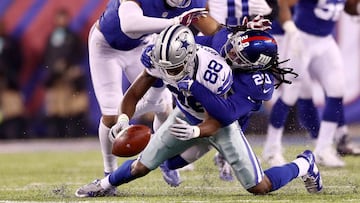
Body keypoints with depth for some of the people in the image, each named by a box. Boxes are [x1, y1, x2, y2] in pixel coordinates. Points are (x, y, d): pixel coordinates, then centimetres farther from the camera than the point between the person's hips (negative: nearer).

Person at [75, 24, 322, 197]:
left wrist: (195, 132, -52)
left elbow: (215, 123, -31)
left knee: (260, 187, -6)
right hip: (186, 116, 4)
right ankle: (105, 184, 37)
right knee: (140, 167, 5)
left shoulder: (214, 72, -40)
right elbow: (134, 94, -13)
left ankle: (305, 164, 22)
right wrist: (123, 121, -31)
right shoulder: (159, 62, -26)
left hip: (219, 122, -4)